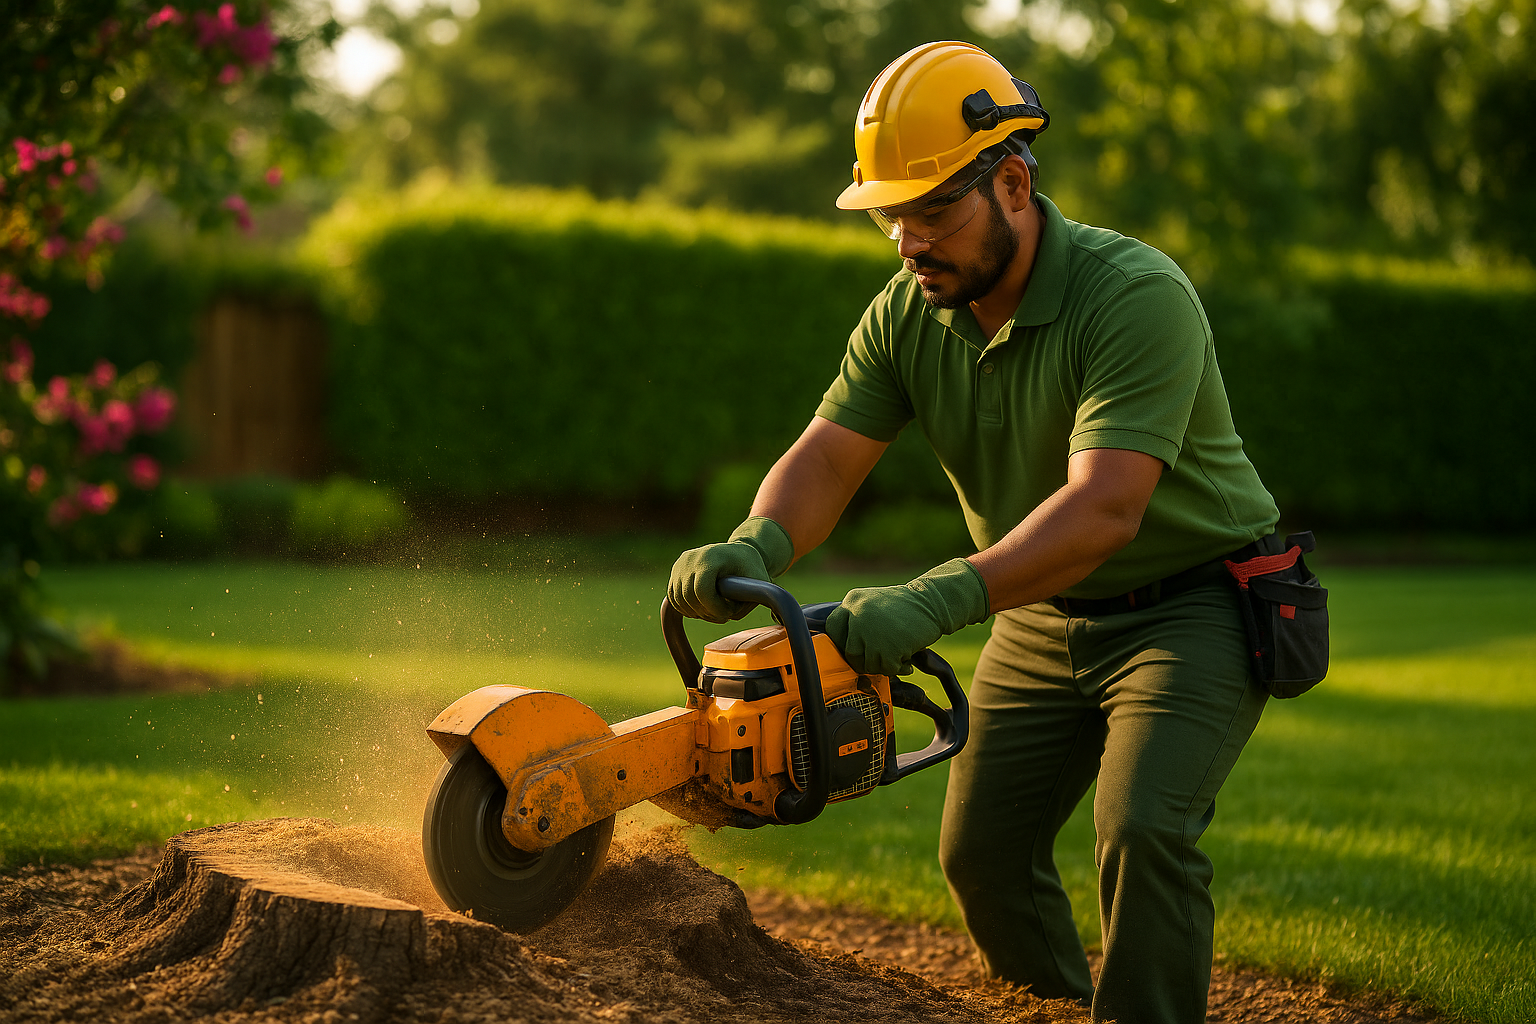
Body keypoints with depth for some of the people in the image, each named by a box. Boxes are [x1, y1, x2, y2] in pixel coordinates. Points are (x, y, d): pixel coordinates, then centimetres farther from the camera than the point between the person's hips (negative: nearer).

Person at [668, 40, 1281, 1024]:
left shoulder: (1137, 295, -29)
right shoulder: (908, 314, -7)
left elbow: (1103, 508, -38)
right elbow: (828, 455, -12)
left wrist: (939, 600, -48)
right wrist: (755, 546, -35)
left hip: (1192, 608, -7)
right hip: (1040, 618, 7)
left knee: (1143, 832, -24)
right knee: (980, 851, 6)